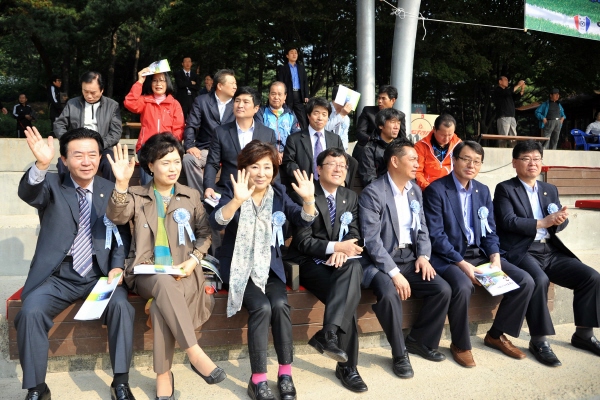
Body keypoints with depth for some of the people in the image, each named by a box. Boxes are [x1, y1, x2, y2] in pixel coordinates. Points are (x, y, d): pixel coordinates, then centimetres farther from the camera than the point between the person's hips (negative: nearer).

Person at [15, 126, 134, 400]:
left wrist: (117, 266, -9)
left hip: (100, 275, 1)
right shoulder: (52, 185, 2)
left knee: (122, 306, -27)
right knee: (30, 312, -25)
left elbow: (123, 234, 9)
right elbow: (28, 193, -22)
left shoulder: (111, 190, 7)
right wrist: (41, 164, -43)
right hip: (58, 277, 0)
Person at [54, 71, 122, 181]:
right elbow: (58, 124, 12)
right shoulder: (72, 103, 14)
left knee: (111, 165, -34)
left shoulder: (112, 105, 8)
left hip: (102, 148, -1)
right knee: (63, 163, -30)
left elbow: (116, 132, 1)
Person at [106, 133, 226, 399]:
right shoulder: (137, 195, 10)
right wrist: (121, 183, -27)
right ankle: (196, 355, -34)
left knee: (162, 305, -32)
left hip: (183, 272, 1)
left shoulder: (191, 196, 14)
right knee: (165, 283, -37)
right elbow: (116, 216, -10)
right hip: (147, 272, 0)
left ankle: (163, 375, -21)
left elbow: (205, 234, 12)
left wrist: (193, 260, -6)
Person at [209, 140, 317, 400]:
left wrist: (309, 200, -29)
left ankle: (285, 372, -10)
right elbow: (216, 223, -24)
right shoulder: (233, 193, -6)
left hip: (269, 266, 3)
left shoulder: (278, 194, 4)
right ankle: (258, 379, -14)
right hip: (240, 267, -3)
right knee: (261, 307, -26)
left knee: (280, 304, -24)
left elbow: (303, 221, -8)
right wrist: (237, 200, -42)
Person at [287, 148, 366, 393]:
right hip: (311, 263, -4)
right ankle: (347, 366, -22)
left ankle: (328, 334, -34)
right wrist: (335, 247, -23)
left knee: (354, 268, -33)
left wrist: (342, 251, -18)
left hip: (341, 262, 4)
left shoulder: (351, 197, 13)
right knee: (348, 296, -30)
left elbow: (353, 234, 6)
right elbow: (303, 242, -11)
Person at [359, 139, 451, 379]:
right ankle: (399, 353, -9)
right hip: (381, 262, -7)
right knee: (389, 294, -34)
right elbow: (372, 240, -20)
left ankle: (418, 340, 12)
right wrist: (394, 273, -25)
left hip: (410, 259, 7)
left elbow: (422, 228, 13)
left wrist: (423, 255, -7)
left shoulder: (415, 190, 10)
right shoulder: (373, 193, -14)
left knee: (443, 290, -12)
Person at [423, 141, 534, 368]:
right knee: (463, 286, -36)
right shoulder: (436, 190, -10)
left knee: (525, 281, -7)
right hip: (448, 256, -6)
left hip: (480, 254, 7)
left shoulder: (483, 191, 11)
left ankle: (496, 334, 12)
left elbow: (490, 232, 10)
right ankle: (460, 344, -9)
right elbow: (436, 236, -15)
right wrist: (463, 264, -23)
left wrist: (495, 260, -9)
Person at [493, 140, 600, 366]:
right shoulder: (505, 189, 1)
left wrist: (560, 219, -14)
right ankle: (539, 340, -19)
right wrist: (542, 223, -15)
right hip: (521, 252, -6)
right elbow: (508, 222, -13)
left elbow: (560, 223, 10)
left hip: (551, 251, 6)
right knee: (539, 280, -34)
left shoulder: (550, 190, 19)